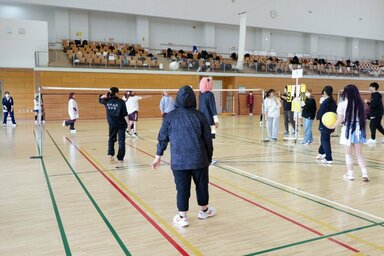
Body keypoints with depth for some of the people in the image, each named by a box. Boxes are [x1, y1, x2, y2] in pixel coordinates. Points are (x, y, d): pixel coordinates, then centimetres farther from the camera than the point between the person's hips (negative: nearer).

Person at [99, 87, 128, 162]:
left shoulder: (107, 101, -1)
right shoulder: (121, 102, -13)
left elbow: (100, 99, 22)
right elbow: (125, 115, -15)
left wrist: (104, 96, 1)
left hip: (112, 124, 4)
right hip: (121, 124, -4)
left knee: (111, 139, 23)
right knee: (121, 141, 4)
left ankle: (110, 154, 13)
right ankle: (120, 158, 6)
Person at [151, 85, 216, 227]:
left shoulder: (170, 117, 0)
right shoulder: (200, 116, 0)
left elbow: (162, 138, 4)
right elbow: (208, 139, 3)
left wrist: (158, 157, 14)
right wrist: (209, 157, 15)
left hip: (178, 161, 0)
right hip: (199, 159, 1)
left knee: (182, 188, 8)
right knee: (202, 185, 17)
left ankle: (182, 217, 15)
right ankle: (204, 210, 35)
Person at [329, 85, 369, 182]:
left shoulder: (342, 104, -11)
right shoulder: (360, 104, 1)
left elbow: (340, 120, -10)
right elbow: (362, 117, 3)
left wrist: (333, 126, 5)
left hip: (347, 129, -4)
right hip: (358, 129, 4)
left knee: (348, 153, 9)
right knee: (359, 153, 13)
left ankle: (350, 174, 14)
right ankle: (364, 173, 6)